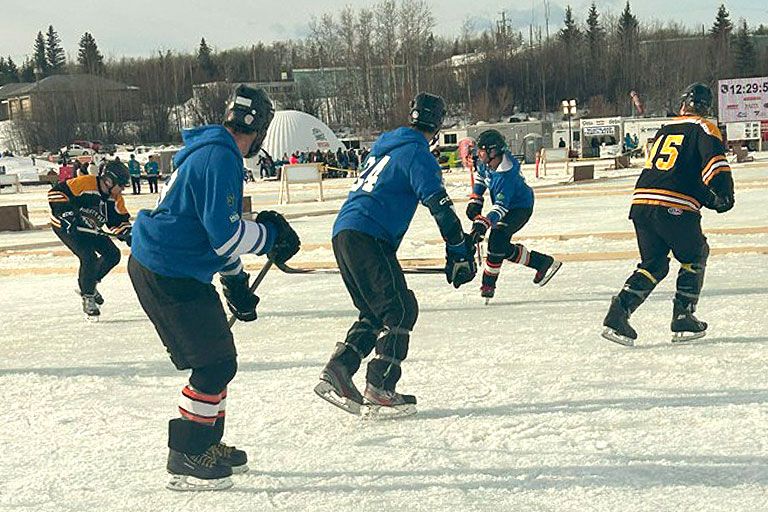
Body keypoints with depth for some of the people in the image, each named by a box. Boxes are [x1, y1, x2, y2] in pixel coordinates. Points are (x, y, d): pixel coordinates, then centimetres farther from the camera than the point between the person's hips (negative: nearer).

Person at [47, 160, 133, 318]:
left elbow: (120, 221, 2)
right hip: (66, 226, -8)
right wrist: (64, 213, -32)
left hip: (88, 229, 8)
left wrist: (129, 236, -16)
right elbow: (56, 192, -26)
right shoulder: (85, 183, -27)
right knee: (89, 258, -23)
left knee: (113, 255, 1)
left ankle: (88, 284, 20)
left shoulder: (116, 199, -5)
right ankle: (87, 297, -5)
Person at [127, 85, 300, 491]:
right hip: (169, 275, -10)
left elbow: (218, 231, 25)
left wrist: (235, 282, 27)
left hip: (172, 271, 10)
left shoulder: (213, 150, 16)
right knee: (215, 365, -6)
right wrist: (270, 235, -6)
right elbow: (226, 233, -23)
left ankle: (208, 445, 30)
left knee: (219, 360, 17)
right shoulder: (221, 157, -19)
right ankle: (185, 460, 4)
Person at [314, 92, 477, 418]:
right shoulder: (416, 152, -5)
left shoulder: (388, 145, 24)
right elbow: (439, 205, -13)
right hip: (366, 236, -9)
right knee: (400, 310, -5)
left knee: (375, 313, 15)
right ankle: (379, 389, -9)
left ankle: (336, 373, 7)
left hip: (344, 233, 9)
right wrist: (460, 253, -11)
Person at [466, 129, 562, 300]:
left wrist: (484, 222, -50)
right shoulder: (485, 162, -10)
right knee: (502, 248, 1)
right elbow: (480, 176, 14)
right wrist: (475, 200, 7)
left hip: (520, 207, -9)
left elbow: (501, 206, -39)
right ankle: (542, 262, 13)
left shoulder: (506, 175, -35)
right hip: (507, 206, 9)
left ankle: (489, 282, -12)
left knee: (497, 238, -25)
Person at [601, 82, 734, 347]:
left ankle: (618, 313, 1)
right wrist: (722, 197, -2)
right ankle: (683, 319, 14)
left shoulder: (663, 130, 24)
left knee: (653, 264, 17)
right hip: (675, 208, -5)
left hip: (641, 203, 5)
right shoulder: (704, 129, 6)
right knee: (695, 256, 19)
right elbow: (715, 164, -11)